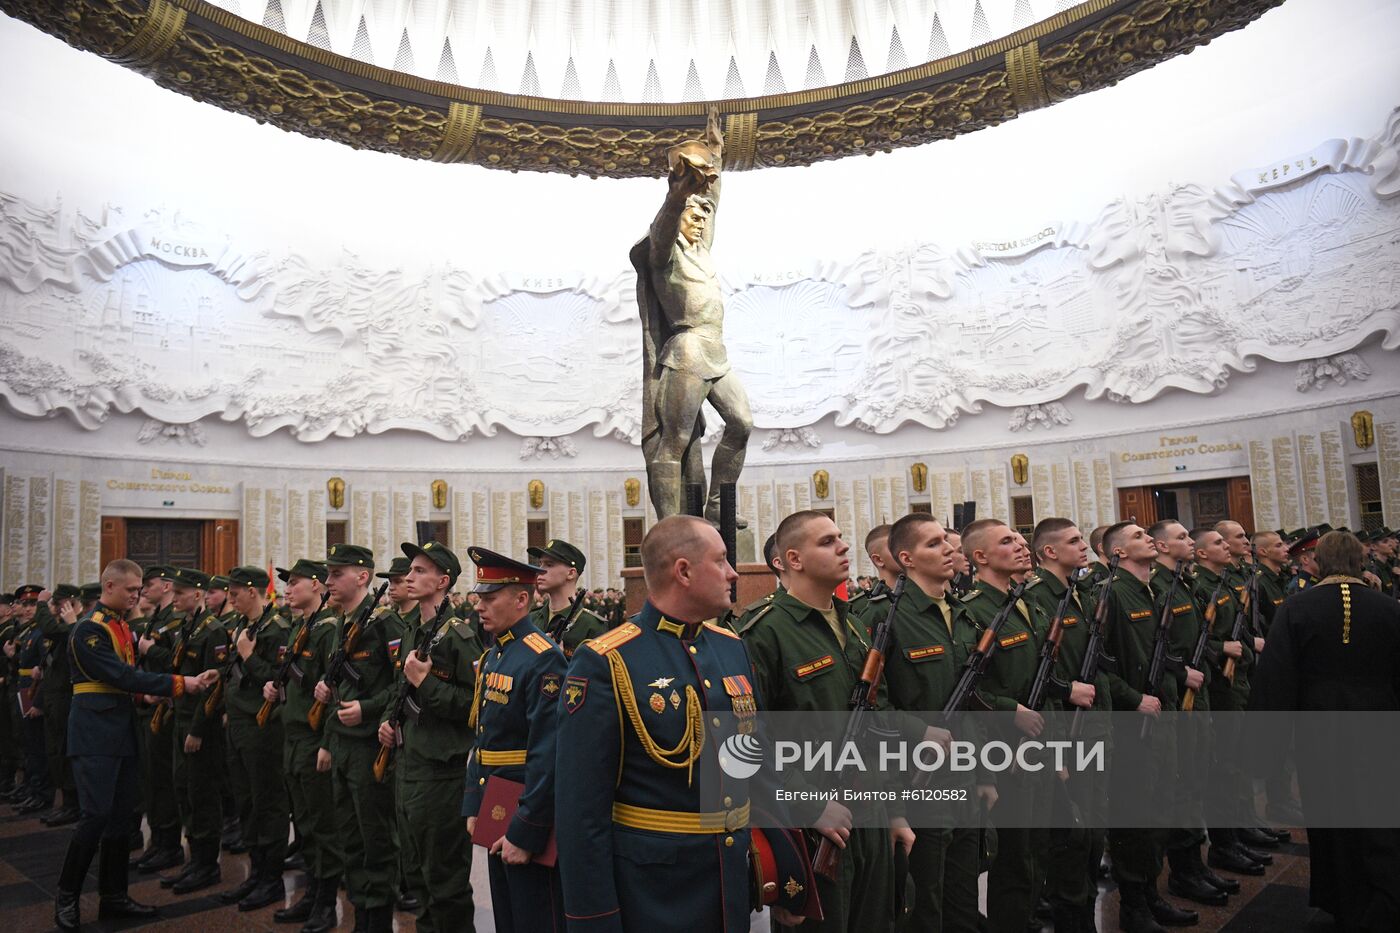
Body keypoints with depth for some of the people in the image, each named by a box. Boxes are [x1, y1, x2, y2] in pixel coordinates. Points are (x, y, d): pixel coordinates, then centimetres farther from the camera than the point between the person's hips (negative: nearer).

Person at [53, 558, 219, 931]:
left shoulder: (122, 625, 13)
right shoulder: (89, 629, -14)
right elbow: (122, 677, -21)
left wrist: (145, 691, 2)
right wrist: (180, 684, -21)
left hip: (122, 732, 8)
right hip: (95, 734, -8)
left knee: (121, 814, 10)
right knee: (96, 815, -8)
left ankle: (114, 897, 19)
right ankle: (66, 897, 9)